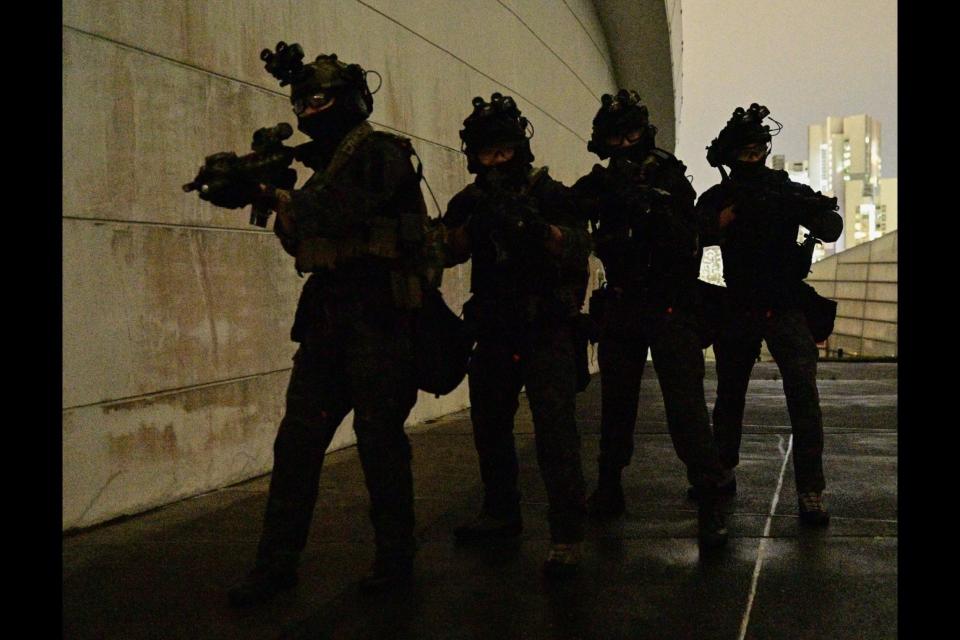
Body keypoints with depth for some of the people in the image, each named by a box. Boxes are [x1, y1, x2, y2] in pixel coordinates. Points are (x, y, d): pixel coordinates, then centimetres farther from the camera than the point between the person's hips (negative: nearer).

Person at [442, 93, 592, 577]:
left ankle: (567, 536, -15)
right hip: (495, 332, 6)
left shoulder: (550, 194, -3)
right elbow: (446, 250, -3)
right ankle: (501, 513, 33)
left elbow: (579, 249, -14)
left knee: (554, 426, -15)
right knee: (488, 425, 15)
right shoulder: (469, 202, 10)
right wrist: (474, 224, -21)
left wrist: (537, 226, -30)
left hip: (546, 332, -6)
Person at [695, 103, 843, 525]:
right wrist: (735, 211, -29)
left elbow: (831, 231, -8)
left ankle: (810, 492, -14)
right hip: (739, 310, 2)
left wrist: (816, 213, -29)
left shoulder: (788, 190, 2)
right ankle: (722, 474, 30)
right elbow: (701, 233, -13)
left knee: (803, 392, -15)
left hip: (786, 308, -2)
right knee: (729, 395, 13)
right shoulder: (718, 197, 5)